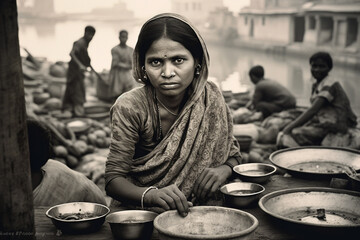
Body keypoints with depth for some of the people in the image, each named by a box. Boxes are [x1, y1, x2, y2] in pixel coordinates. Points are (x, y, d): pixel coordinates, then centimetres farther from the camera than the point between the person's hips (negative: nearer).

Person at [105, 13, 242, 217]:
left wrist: (224, 169, -18)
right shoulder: (131, 108, -14)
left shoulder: (211, 99, -5)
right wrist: (150, 195, -37)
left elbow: (233, 156, 6)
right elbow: (114, 179, -16)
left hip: (196, 211, 2)